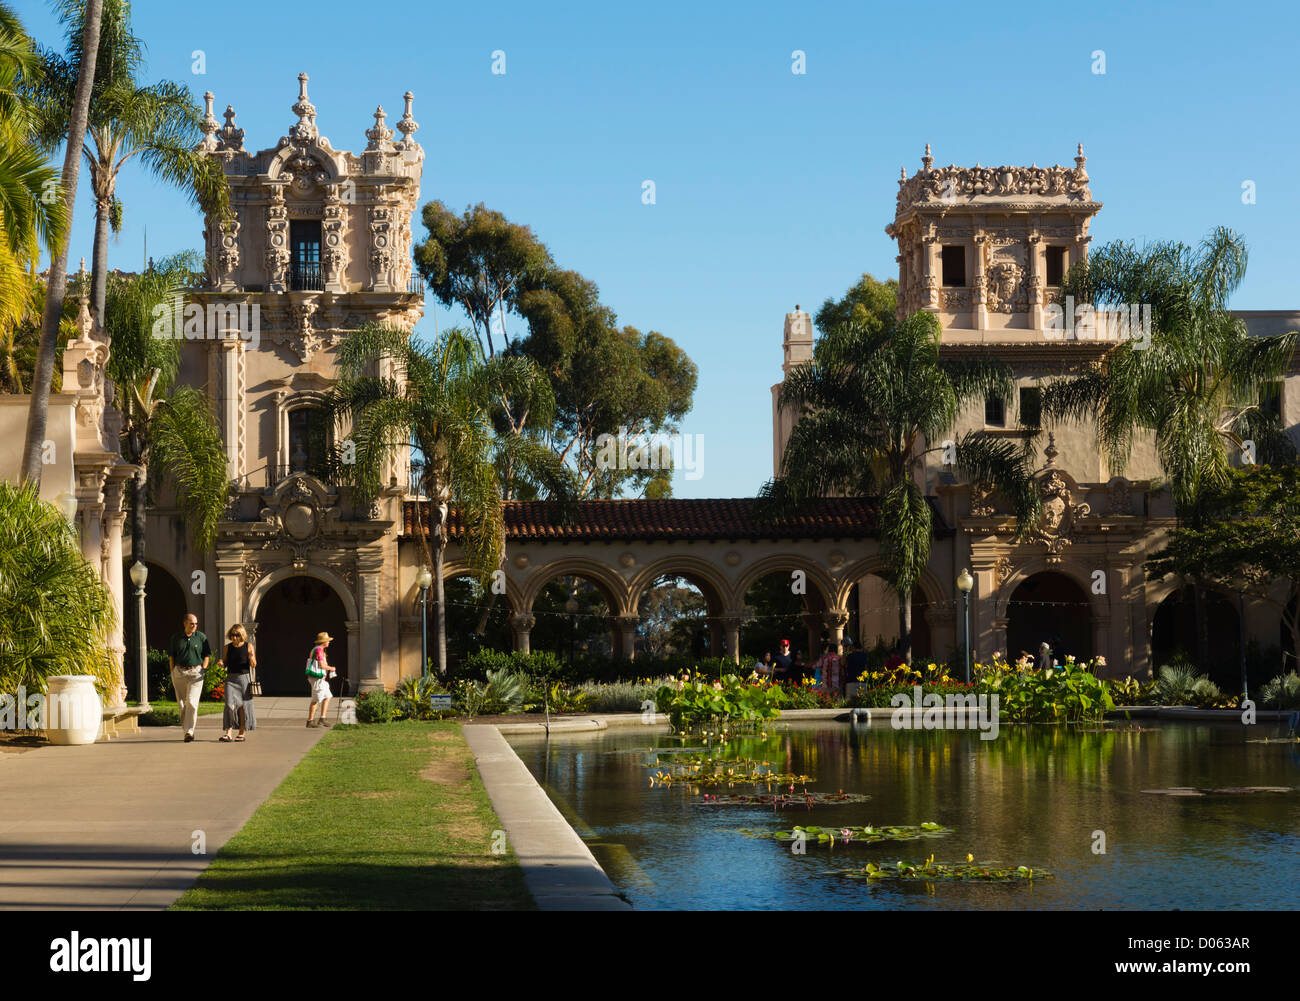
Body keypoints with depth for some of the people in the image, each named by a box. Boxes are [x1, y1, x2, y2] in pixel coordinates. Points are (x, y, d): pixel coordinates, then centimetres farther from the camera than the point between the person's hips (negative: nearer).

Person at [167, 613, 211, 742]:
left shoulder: (201, 637, 2)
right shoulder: (176, 637, 6)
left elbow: (207, 654, 8)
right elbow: (171, 655, 12)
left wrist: (203, 670, -1)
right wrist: (172, 672, 5)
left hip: (196, 672, -2)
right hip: (179, 672, 2)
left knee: (192, 702, -13)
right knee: (182, 702, 5)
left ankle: (189, 731, -11)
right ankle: (186, 727, 16)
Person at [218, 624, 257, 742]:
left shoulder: (248, 646, 1)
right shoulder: (228, 647, 7)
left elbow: (254, 665, 2)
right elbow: (225, 663, 14)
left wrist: (252, 660, -20)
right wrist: (221, 663, -8)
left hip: (244, 678, -1)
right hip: (231, 678, 1)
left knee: (243, 706, 3)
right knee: (230, 704, -12)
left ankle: (242, 733, 15)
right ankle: (228, 733, -14)